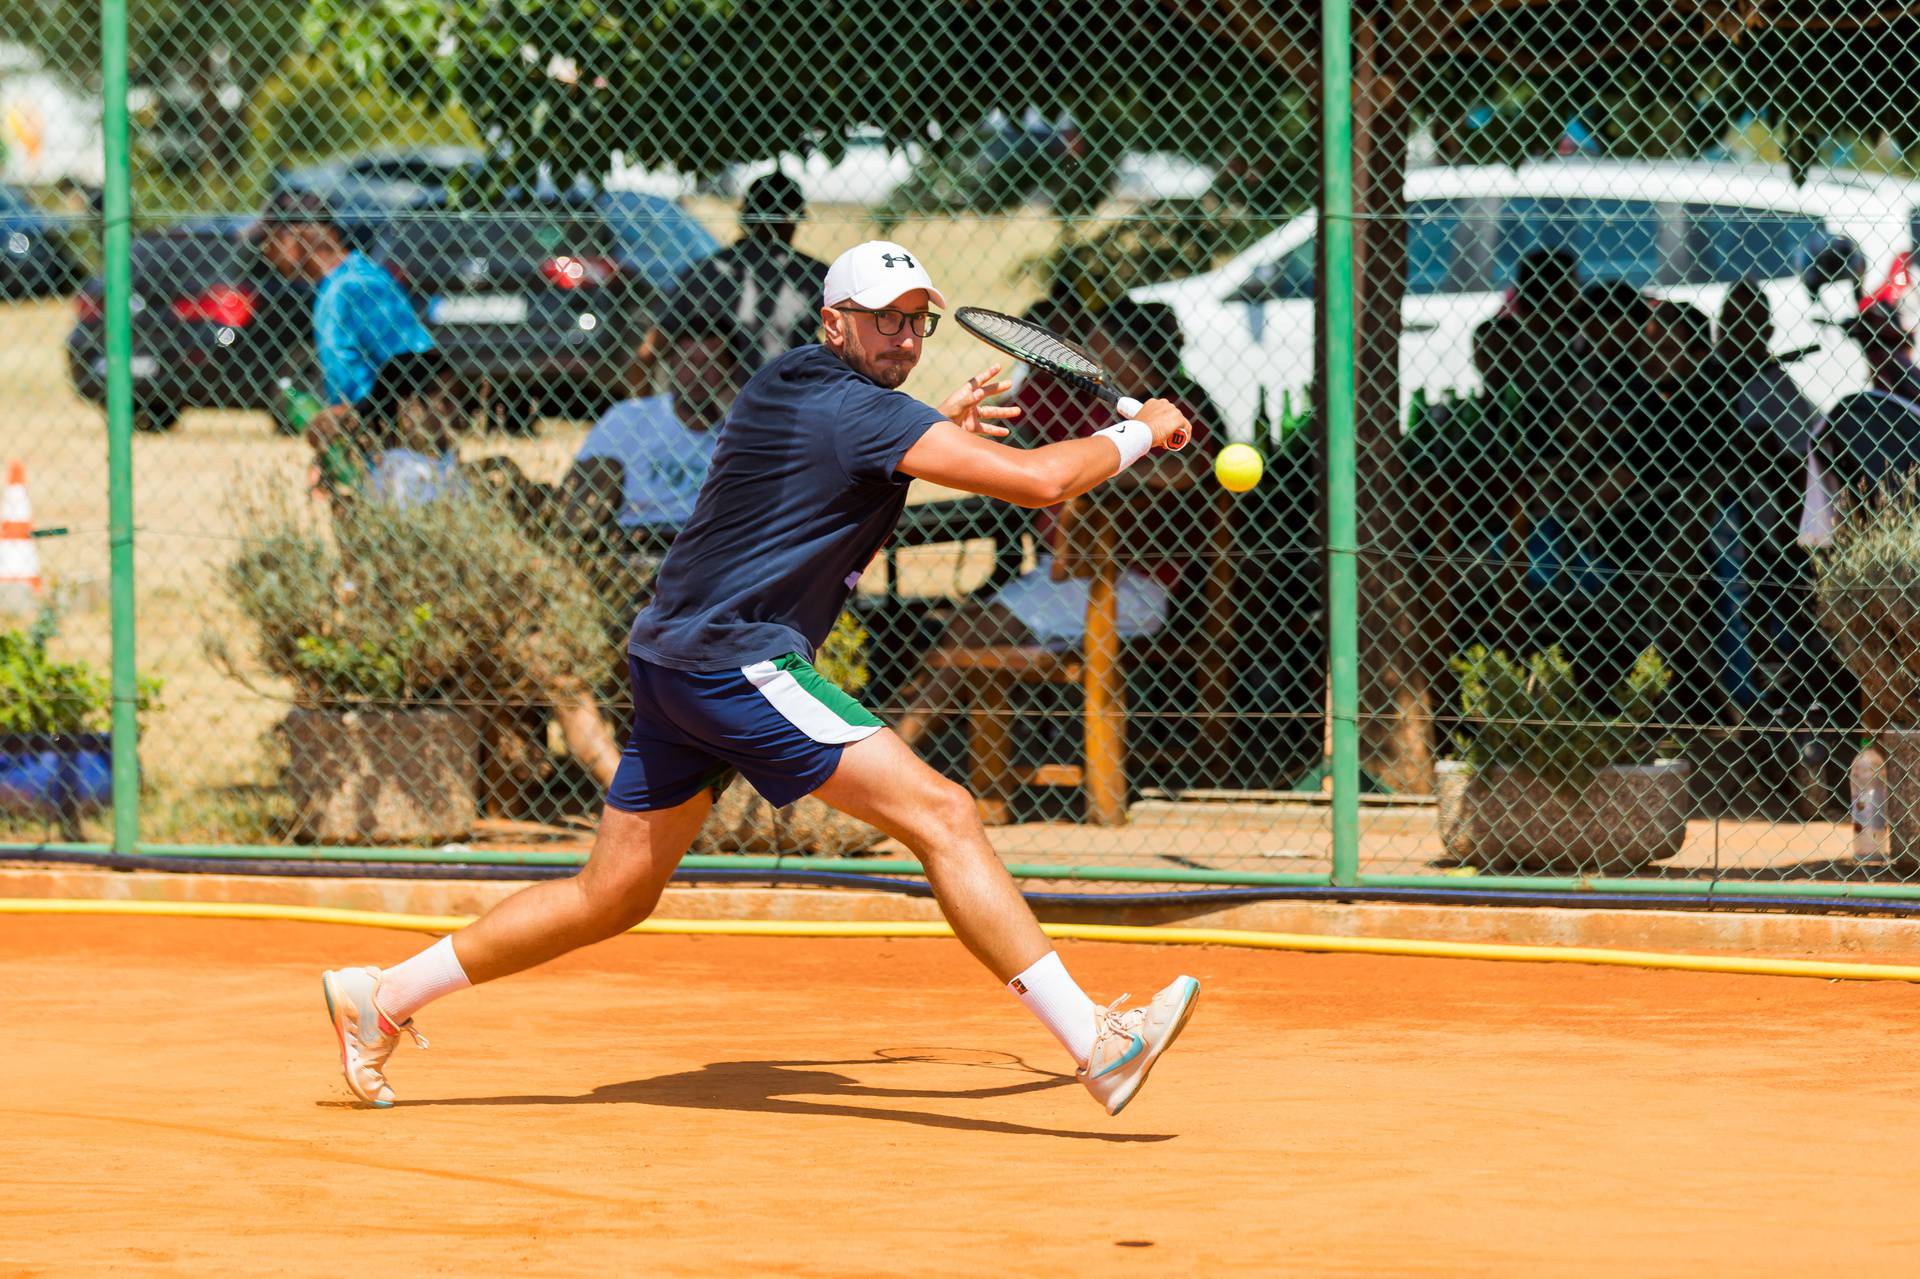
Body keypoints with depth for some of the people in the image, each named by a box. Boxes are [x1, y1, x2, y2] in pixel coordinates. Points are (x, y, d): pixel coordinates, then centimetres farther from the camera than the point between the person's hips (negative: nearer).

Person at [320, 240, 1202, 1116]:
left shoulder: (779, 388, 16)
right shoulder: (861, 411, -11)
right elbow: (1038, 480, -17)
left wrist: (941, 433, 30)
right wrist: (1139, 433, -1)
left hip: (672, 660, 10)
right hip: (736, 660, -10)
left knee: (612, 896, 18)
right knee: (943, 816, -15)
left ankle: (383, 997, 24)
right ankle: (1095, 1045, -22)